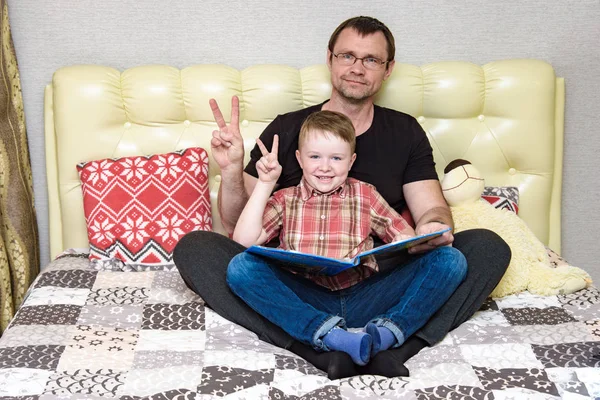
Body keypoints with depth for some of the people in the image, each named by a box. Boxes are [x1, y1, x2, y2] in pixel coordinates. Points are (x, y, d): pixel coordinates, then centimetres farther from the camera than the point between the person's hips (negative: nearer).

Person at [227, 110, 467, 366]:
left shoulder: (365, 195, 20)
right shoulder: (286, 200, 17)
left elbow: (405, 238, 17)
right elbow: (244, 241, 3)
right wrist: (264, 184, 3)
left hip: (363, 297, 1)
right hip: (305, 303, -1)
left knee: (450, 259, -14)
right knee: (240, 267, -28)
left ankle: (388, 330, -34)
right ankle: (330, 336, -37)